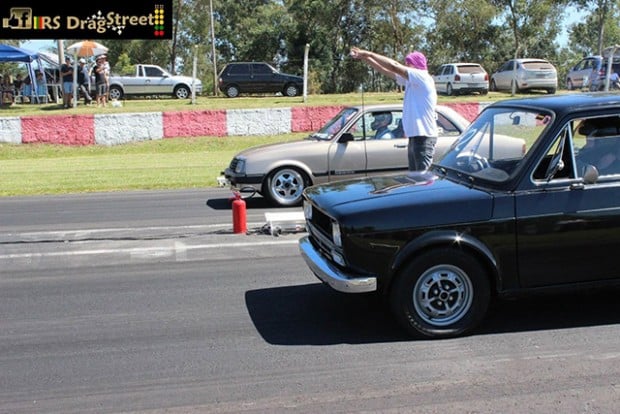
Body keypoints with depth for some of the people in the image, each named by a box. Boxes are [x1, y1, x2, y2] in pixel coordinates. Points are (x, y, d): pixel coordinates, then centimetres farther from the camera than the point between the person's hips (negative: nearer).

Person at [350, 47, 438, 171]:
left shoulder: (423, 77, -11)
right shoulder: (410, 80, 14)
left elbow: (394, 66, -18)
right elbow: (387, 71, 13)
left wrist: (369, 53, -14)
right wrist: (366, 59, 3)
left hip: (424, 137, -10)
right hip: (415, 136, 10)